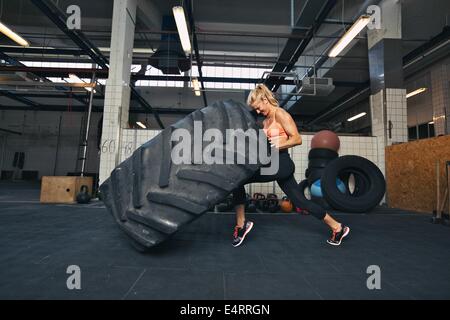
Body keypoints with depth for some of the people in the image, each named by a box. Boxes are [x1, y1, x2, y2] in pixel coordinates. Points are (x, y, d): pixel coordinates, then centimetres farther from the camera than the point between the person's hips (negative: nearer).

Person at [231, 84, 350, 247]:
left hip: (281, 164, -10)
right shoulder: (265, 121, 20)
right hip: (275, 164, 10)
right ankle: (337, 227, 25)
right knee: (300, 201, 12)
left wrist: (279, 145, -27)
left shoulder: (280, 113, -7)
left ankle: (241, 224, -6)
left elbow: (297, 139, -14)